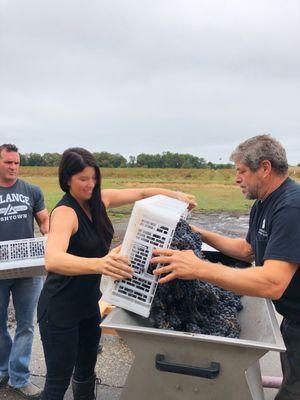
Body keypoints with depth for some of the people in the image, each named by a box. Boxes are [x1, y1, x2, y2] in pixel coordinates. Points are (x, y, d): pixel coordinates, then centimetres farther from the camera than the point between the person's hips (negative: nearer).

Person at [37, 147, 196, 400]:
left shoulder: (99, 199, -5)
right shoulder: (65, 212, -26)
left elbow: (141, 194, 7)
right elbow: (52, 260, -43)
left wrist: (176, 195, -7)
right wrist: (98, 264, -60)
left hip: (89, 301, 7)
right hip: (60, 310, -7)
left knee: (87, 369, 23)